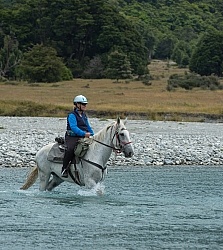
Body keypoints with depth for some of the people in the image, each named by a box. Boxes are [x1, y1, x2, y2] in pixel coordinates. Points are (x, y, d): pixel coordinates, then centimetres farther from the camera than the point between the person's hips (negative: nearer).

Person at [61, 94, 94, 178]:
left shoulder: (84, 115, 20)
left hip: (83, 137, 8)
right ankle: (64, 169, -25)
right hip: (72, 137, -8)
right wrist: (84, 133, -30)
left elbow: (88, 127, 26)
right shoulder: (72, 115, -6)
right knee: (70, 149, -35)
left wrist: (94, 135, 9)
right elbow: (74, 127, -20)